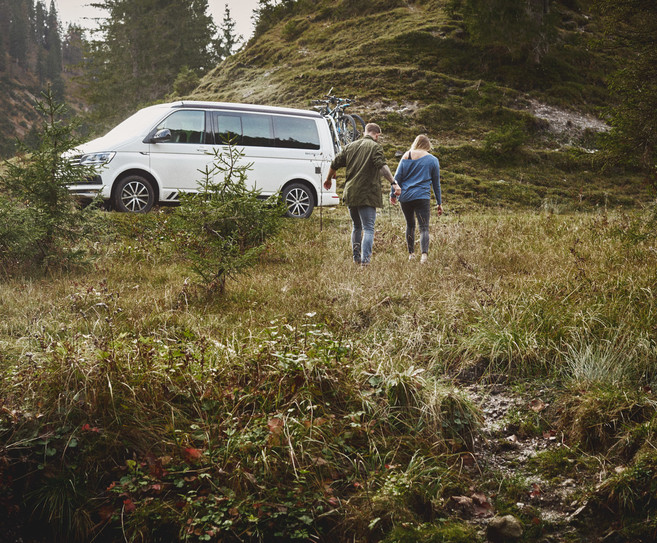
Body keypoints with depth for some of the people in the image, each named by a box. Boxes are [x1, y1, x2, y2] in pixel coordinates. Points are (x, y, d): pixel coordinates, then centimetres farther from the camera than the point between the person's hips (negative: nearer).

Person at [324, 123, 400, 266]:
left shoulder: (350, 146, 13)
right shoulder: (375, 147, -4)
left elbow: (334, 164, 16)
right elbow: (382, 166, -21)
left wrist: (328, 179, 33)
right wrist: (393, 183, -28)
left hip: (350, 194, 6)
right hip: (367, 195, -6)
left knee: (356, 226, 20)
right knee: (368, 228, -4)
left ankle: (356, 257, 23)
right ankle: (365, 259, -17)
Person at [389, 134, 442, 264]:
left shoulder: (406, 156, 8)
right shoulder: (433, 160, 5)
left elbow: (397, 177, 6)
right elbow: (436, 183, 11)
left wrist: (393, 194, 13)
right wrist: (439, 203, 15)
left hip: (405, 196, 3)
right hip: (422, 197, -3)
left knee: (410, 225, 19)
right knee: (424, 227, -8)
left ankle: (411, 253, 24)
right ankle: (424, 254, -28)